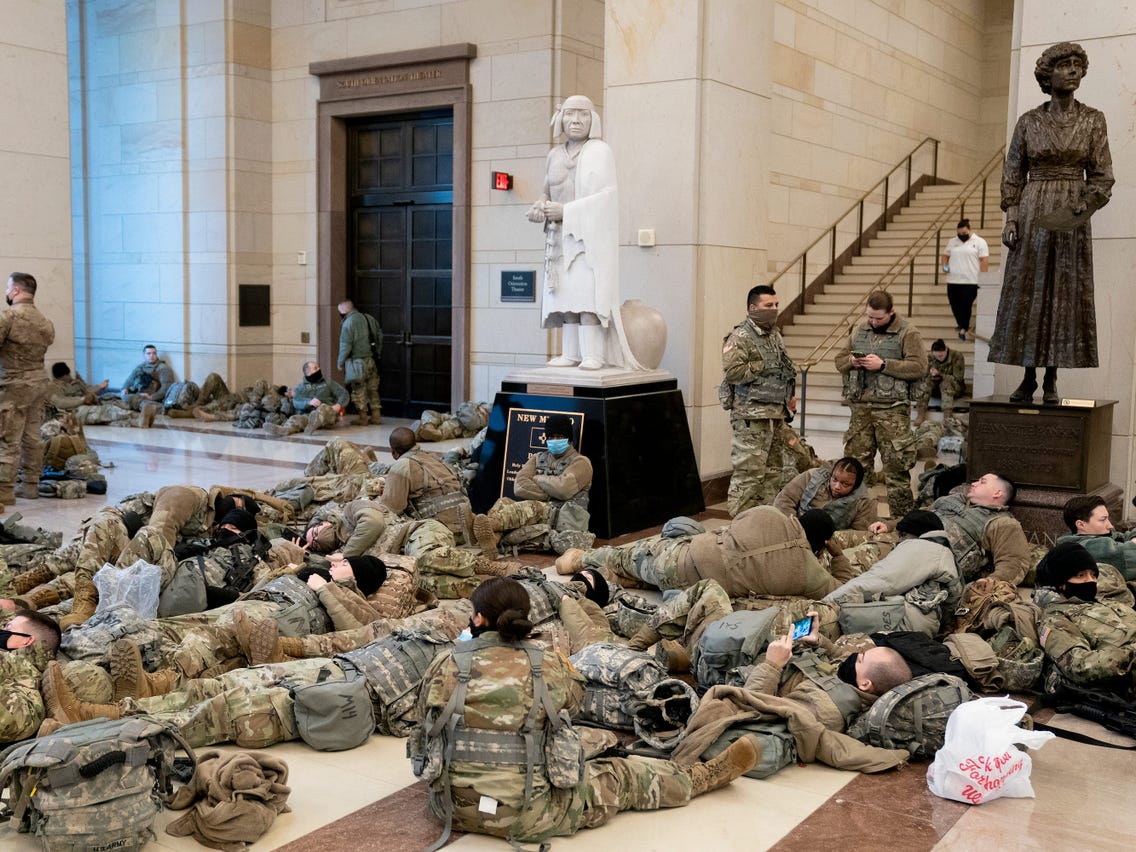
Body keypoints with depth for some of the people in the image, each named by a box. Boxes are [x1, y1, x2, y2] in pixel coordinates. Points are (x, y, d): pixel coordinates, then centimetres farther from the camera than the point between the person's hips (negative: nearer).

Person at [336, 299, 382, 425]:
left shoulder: (348, 323, -13)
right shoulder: (369, 319, 8)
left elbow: (345, 345, -14)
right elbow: (380, 336, 11)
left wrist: (341, 363, -4)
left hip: (357, 361, -6)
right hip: (372, 360, 6)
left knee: (359, 391, 3)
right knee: (373, 389, 13)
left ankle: (363, 418, 6)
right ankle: (376, 416, 16)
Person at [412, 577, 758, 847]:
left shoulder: (444, 665, -7)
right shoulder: (548, 667, -9)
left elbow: (425, 718, 9)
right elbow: (574, 695, 12)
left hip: (454, 806, 3)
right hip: (525, 816, -3)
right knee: (620, 778, 18)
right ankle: (706, 775, 36)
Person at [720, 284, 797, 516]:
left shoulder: (775, 335, 17)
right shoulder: (740, 338, -11)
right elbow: (732, 372, -23)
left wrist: (790, 395, 16)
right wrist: (762, 366, -16)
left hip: (776, 414, 9)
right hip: (751, 416, -9)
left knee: (773, 470, 13)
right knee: (749, 472, -9)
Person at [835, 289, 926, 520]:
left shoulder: (907, 333, -3)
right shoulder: (859, 330, 15)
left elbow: (919, 367, -12)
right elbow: (839, 360, 20)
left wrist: (883, 365, -16)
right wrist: (852, 361, -3)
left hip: (892, 408, -5)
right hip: (860, 406, 5)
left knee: (896, 466, -4)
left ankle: (902, 516, 3)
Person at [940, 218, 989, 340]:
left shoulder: (979, 242, 0)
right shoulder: (952, 242, 14)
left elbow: (984, 260, -4)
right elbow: (945, 255, 24)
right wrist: (945, 265, 2)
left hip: (970, 281, -5)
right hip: (953, 280, 5)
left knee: (965, 305, -10)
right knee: (955, 306, 6)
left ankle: (963, 329, -3)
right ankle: (964, 325, 24)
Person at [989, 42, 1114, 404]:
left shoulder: (1093, 120, 4)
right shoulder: (1028, 122, 4)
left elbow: (1101, 176, 2)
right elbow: (1013, 174, 6)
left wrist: (1081, 210, -13)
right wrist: (1011, 218, -5)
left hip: (1072, 218, 0)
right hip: (1032, 214, 0)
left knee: (1065, 294, -1)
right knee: (1027, 293, -1)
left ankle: (1051, 381, 4)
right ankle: (1028, 378, 6)